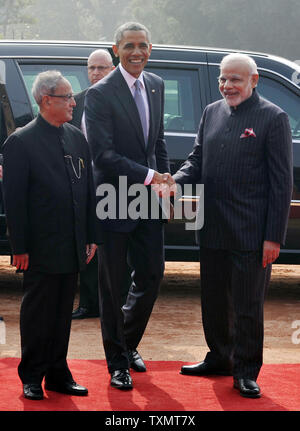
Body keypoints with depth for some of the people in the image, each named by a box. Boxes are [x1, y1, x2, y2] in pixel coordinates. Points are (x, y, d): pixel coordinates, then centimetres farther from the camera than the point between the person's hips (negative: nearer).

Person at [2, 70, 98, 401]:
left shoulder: (77, 139, 11)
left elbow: (89, 190, 15)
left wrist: (90, 237, 11)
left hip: (72, 248, 6)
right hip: (41, 249, -6)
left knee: (63, 313, 12)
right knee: (37, 314, 4)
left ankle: (58, 374, 21)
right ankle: (32, 377, 14)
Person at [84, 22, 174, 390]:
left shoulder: (156, 86, 7)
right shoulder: (100, 94, -15)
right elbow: (103, 155, -20)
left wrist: (166, 179, 7)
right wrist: (150, 177, -22)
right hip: (115, 203, -6)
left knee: (152, 274, 11)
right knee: (112, 285, 6)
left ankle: (128, 341, 35)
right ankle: (117, 362, 19)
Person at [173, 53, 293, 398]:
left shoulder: (272, 118, -6)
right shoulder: (212, 113, 11)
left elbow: (281, 182, -7)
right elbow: (197, 161, 15)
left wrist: (274, 237, -12)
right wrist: (174, 182, -9)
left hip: (251, 234, -6)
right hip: (213, 230, 6)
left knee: (248, 305, 2)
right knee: (213, 301, 16)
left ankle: (245, 372, 13)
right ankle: (219, 358, 33)